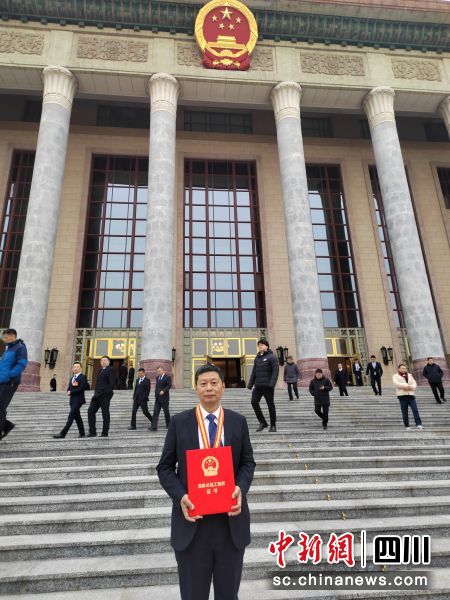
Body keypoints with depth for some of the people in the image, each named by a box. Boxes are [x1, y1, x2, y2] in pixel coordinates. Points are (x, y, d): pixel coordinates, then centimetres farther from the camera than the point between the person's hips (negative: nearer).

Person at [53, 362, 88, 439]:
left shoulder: (83, 377, -5)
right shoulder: (71, 378, 21)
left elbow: (82, 388, -15)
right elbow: (68, 389, 13)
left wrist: (71, 392, -11)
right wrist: (72, 385, -9)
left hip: (78, 400, -8)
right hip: (72, 400, 8)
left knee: (71, 417, -11)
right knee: (77, 417, 10)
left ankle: (63, 434, -13)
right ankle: (82, 433, 16)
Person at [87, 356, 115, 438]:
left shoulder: (110, 370, -4)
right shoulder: (100, 371, 22)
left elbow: (112, 383, -12)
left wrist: (108, 393, -18)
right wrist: (96, 394, 13)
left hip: (105, 395, -8)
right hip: (98, 395, 8)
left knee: (105, 414, -1)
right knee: (90, 411, -2)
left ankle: (105, 433, 7)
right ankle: (92, 432, 3)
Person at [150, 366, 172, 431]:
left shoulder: (168, 377, -6)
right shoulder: (157, 377, 14)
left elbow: (169, 385, -15)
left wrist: (163, 391, -25)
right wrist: (156, 395, 13)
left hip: (164, 397, -5)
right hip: (157, 398, 5)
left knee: (166, 412, 6)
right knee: (155, 412, -3)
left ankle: (168, 425, 23)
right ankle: (154, 427, -6)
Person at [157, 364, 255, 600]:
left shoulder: (238, 422, 2)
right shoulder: (179, 422, -3)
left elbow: (248, 462, 7)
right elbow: (165, 467, 1)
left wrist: (241, 487, -13)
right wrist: (180, 496, -16)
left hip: (231, 520, 2)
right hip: (192, 520, -1)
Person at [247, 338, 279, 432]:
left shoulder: (271, 357, -5)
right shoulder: (257, 357, 15)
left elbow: (276, 370, -13)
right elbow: (254, 372, 17)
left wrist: (272, 384, -22)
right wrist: (250, 384, 12)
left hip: (267, 385, -6)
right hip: (258, 385, 6)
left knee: (270, 404, 2)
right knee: (254, 402, -4)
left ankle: (273, 425, 16)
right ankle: (262, 422, 10)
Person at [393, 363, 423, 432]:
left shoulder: (409, 375, 22)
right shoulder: (395, 376, 8)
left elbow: (415, 384, 12)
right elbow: (396, 383, -11)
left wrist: (410, 387, -9)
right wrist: (406, 385, -16)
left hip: (411, 395, 3)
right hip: (402, 395, -3)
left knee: (415, 410, -10)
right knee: (404, 412, 0)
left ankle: (418, 424, -12)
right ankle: (407, 426, 6)